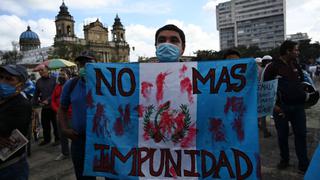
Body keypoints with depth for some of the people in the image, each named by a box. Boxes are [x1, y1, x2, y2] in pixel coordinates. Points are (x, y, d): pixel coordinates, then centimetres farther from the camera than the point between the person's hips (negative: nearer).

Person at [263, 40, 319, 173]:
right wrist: (273, 105, -13)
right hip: (281, 107, -5)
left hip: (298, 106, 5)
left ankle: (304, 164, 18)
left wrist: (306, 96, 10)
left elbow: (301, 81, 23)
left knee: (301, 134, 7)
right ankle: (284, 160, 26)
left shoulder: (296, 65, 10)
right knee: (282, 135, 8)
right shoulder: (273, 67, -8)